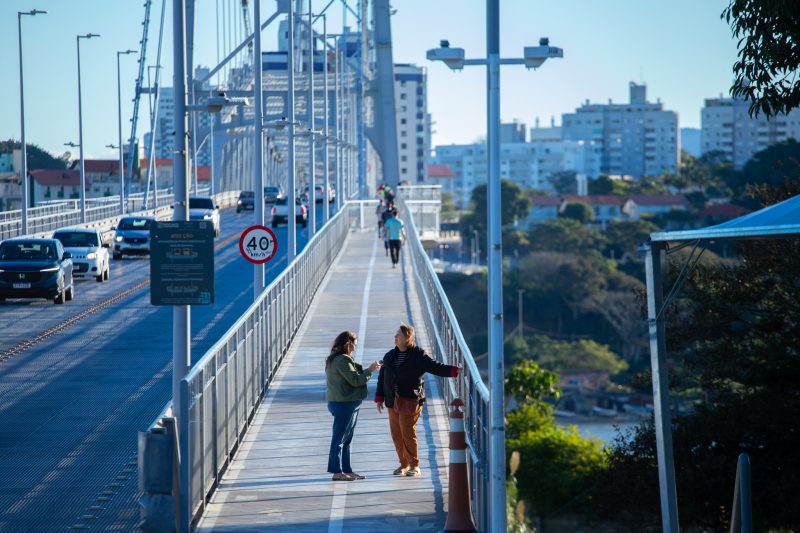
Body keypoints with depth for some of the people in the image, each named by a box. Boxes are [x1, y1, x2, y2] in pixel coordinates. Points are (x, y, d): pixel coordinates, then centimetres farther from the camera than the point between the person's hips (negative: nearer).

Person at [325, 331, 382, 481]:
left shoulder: (334, 359, 16)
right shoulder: (342, 360, -18)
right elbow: (355, 380, -19)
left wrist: (367, 370, 11)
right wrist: (370, 370, -10)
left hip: (345, 403, 11)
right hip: (344, 404, -11)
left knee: (346, 439, 15)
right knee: (339, 438, -6)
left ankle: (346, 470, 20)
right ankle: (337, 472, -3)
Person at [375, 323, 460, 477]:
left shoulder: (418, 355, -5)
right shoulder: (390, 356, 11)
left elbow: (435, 367, -8)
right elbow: (382, 377, 16)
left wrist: (454, 370, -21)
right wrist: (379, 398, 13)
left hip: (410, 401, -6)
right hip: (393, 401, 6)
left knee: (408, 434, -7)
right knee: (396, 434, 7)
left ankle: (414, 466, 4)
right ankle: (404, 464, 20)